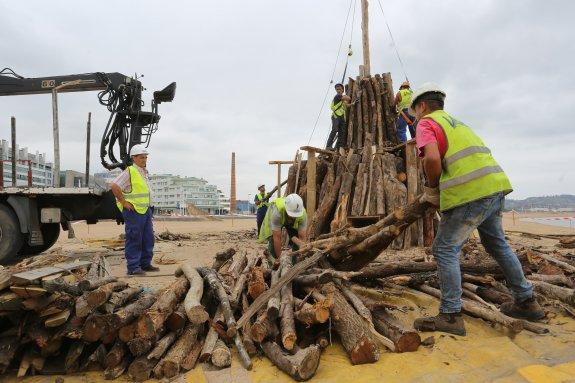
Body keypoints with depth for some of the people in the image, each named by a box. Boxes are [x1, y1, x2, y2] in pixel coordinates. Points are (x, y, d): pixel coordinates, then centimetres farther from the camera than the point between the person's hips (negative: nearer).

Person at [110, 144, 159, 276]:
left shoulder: (144, 172, 16)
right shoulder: (129, 172, -11)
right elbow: (114, 186, -20)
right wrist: (124, 202, -17)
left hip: (146, 210, 9)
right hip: (133, 211, -9)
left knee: (148, 239, 12)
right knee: (134, 240, -3)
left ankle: (145, 264, 22)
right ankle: (133, 267, 4)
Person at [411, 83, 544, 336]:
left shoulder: (426, 123, 0)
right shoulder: (454, 121, 28)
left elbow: (432, 158, -18)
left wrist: (431, 189, -2)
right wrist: (436, 192, 21)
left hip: (470, 193, -9)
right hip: (495, 185, 9)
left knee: (445, 250, -1)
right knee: (497, 244, 23)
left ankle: (451, 316, 2)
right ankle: (526, 302, 35)